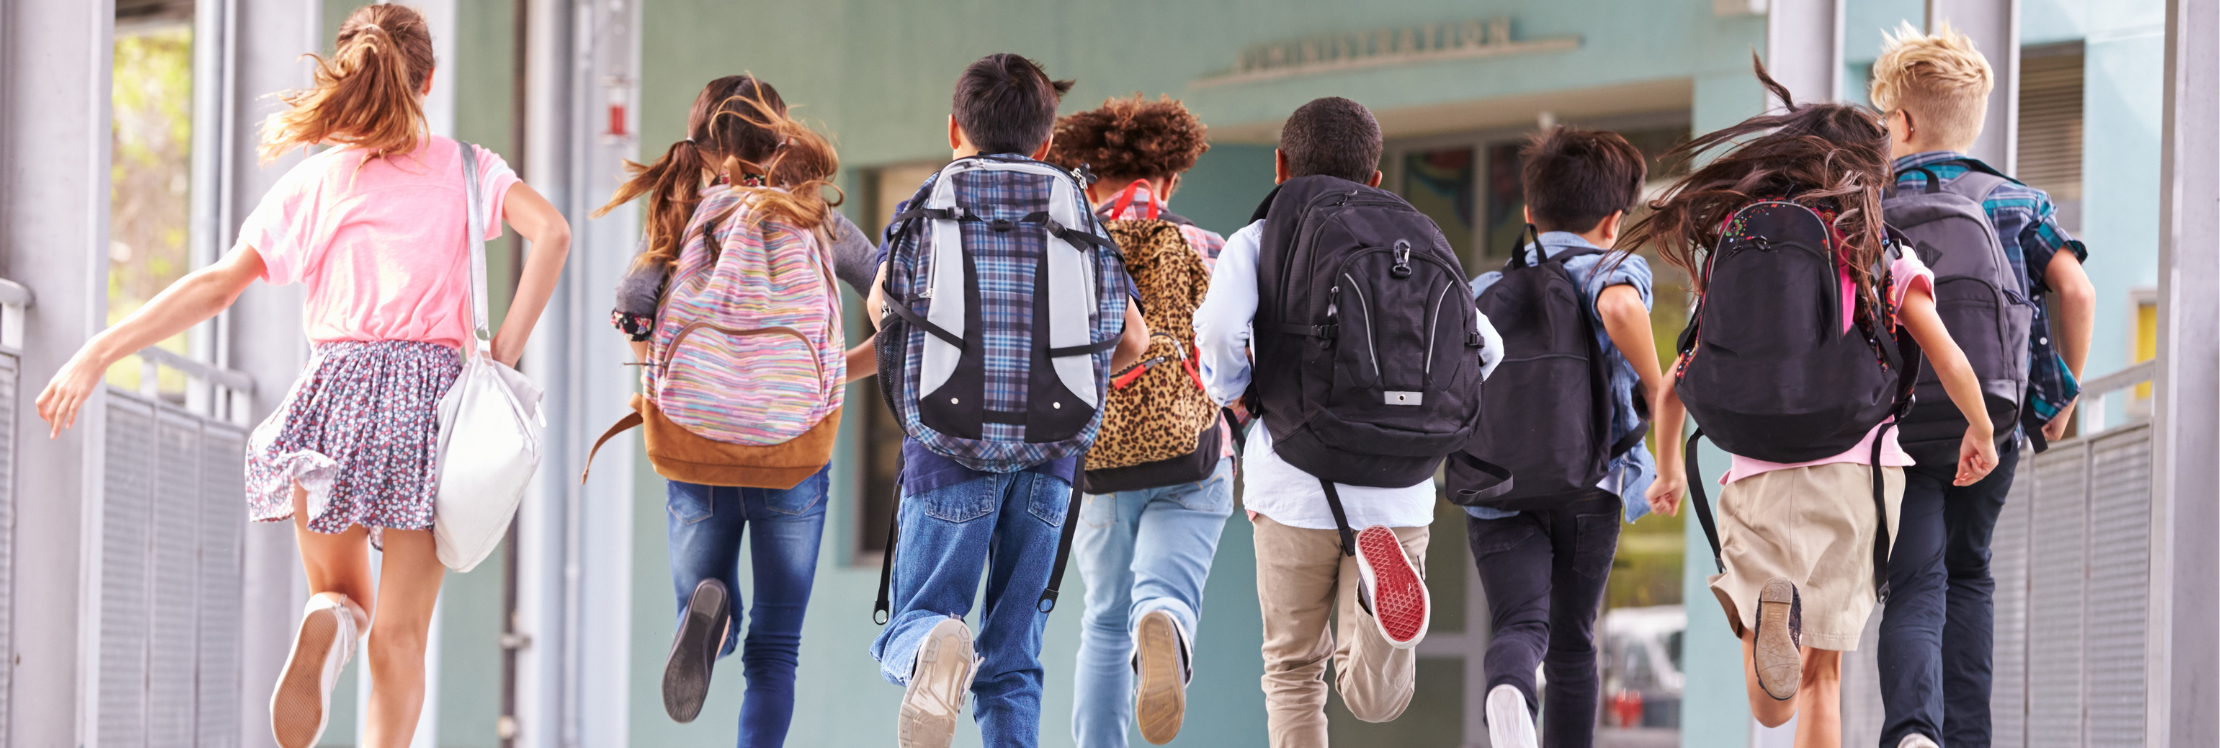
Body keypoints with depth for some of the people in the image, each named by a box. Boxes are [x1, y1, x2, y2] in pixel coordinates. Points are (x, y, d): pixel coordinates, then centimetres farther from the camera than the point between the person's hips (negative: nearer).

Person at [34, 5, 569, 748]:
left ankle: (324, 628, -19)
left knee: (342, 590, 18)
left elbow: (216, 284, 1)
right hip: (431, 387, -1)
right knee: (401, 633, 5)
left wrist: (97, 355, 2)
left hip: (336, 388, 1)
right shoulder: (462, 167, 8)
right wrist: (507, 349, -3)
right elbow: (551, 231, -8)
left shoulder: (313, 182, 8)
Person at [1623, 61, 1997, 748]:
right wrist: (1981, 433, 20)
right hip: (1859, 469, -1)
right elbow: (1949, 362, 0)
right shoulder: (1881, 255, 4)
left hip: (1759, 477, 1)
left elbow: (1677, 387, 14)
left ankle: (1762, 606, -33)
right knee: (1821, 675, 12)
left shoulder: (1732, 251, 11)